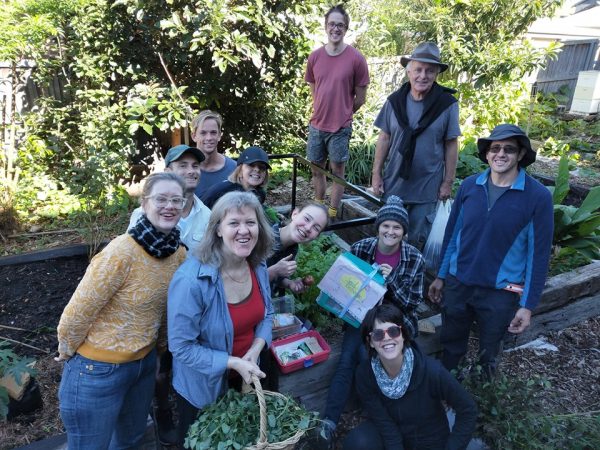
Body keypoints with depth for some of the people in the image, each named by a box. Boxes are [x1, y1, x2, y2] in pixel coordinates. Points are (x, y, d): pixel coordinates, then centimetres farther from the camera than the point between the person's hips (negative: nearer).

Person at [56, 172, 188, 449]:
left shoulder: (179, 253, -5)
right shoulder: (122, 251, -27)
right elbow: (77, 313, -19)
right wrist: (68, 354, -4)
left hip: (144, 363, 6)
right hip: (98, 370, -6)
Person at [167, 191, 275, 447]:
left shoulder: (258, 267, -11)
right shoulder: (191, 280, -34)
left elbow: (266, 314, 1)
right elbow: (181, 347, -26)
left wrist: (255, 351, -17)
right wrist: (233, 363, -30)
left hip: (244, 378, 5)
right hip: (201, 386, -5)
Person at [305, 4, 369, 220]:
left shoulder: (356, 58, -10)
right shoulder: (314, 57, 1)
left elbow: (360, 98, -3)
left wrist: (343, 115, 7)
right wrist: (323, 113, 14)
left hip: (340, 128, -4)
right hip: (316, 125, 4)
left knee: (337, 171, 6)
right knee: (317, 169, 14)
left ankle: (332, 214, 18)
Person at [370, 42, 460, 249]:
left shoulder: (447, 104, -10)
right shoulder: (394, 101, -4)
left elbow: (451, 145, -5)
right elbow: (384, 139, 2)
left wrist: (448, 182, -4)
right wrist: (376, 174, 1)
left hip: (427, 187, -2)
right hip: (394, 183, 3)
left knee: (418, 240, 9)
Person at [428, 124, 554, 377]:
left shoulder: (538, 197, -12)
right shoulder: (469, 186, -3)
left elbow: (538, 255, -9)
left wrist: (527, 304, -8)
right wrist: (441, 276, 10)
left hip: (501, 293, -2)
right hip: (457, 284, 3)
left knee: (488, 355, 17)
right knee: (450, 348, 18)